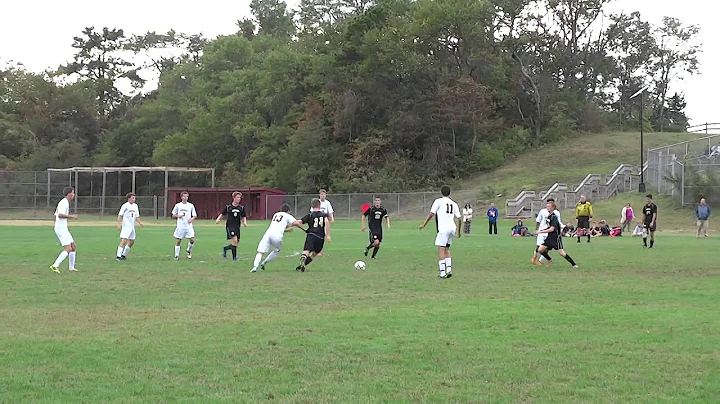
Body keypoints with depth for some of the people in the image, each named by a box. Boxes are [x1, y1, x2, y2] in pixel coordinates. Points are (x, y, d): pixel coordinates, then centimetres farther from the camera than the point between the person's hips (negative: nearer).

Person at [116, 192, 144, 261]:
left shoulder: (135, 206, 13)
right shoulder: (125, 206, -7)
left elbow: (137, 216, 20)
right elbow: (120, 215, -9)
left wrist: (140, 223, 6)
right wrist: (119, 224, -19)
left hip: (132, 226, 8)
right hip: (126, 226, -8)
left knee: (132, 242, 9)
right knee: (124, 241, -17)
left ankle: (123, 255, 20)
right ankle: (118, 256, -17)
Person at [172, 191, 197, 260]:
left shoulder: (191, 205, 6)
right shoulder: (177, 205, 4)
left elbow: (195, 215, 12)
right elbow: (173, 215, 9)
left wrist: (192, 218, -9)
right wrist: (178, 216, -11)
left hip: (189, 226, 1)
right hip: (180, 226, -1)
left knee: (192, 240, -10)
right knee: (178, 241, 0)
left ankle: (189, 250, 19)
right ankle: (177, 255, 14)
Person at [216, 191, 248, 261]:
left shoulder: (241, 208, 7)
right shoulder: (228, 207, -1)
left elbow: (243, 217, 15)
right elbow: (222, 214, 11)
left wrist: (244, 222, -4)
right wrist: (218, 219, -6)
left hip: (237, 227, 5)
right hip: (230, 226, -5)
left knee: (236, 243, 5)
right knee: (235, 240, -21)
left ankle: (225, 248, 35)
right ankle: (234, 257, -10)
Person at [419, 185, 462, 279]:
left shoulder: (438, 201, 1)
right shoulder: (454, 204, 17)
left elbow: (431, 214, -5)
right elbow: (459, 218, 16)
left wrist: (424, 224, 5)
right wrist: (459, 231, 26)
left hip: (443, 229, -6)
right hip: (452, 228, 6)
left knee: (441, 250, -5)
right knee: (447, 249, 20)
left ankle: (443, 273, -12)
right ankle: (449, 270, 10)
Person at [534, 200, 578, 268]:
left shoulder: (554, 217, -18)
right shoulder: (549, 216, 9)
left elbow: (552, 229, -25)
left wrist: (540, 232, -23)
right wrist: (542, 230, 12)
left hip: (556, 238, -9)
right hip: (550, 237, 9)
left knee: (561, 253, -14)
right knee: (540, 250, 3)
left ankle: (574, 264, -3)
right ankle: (549, 260, 25)